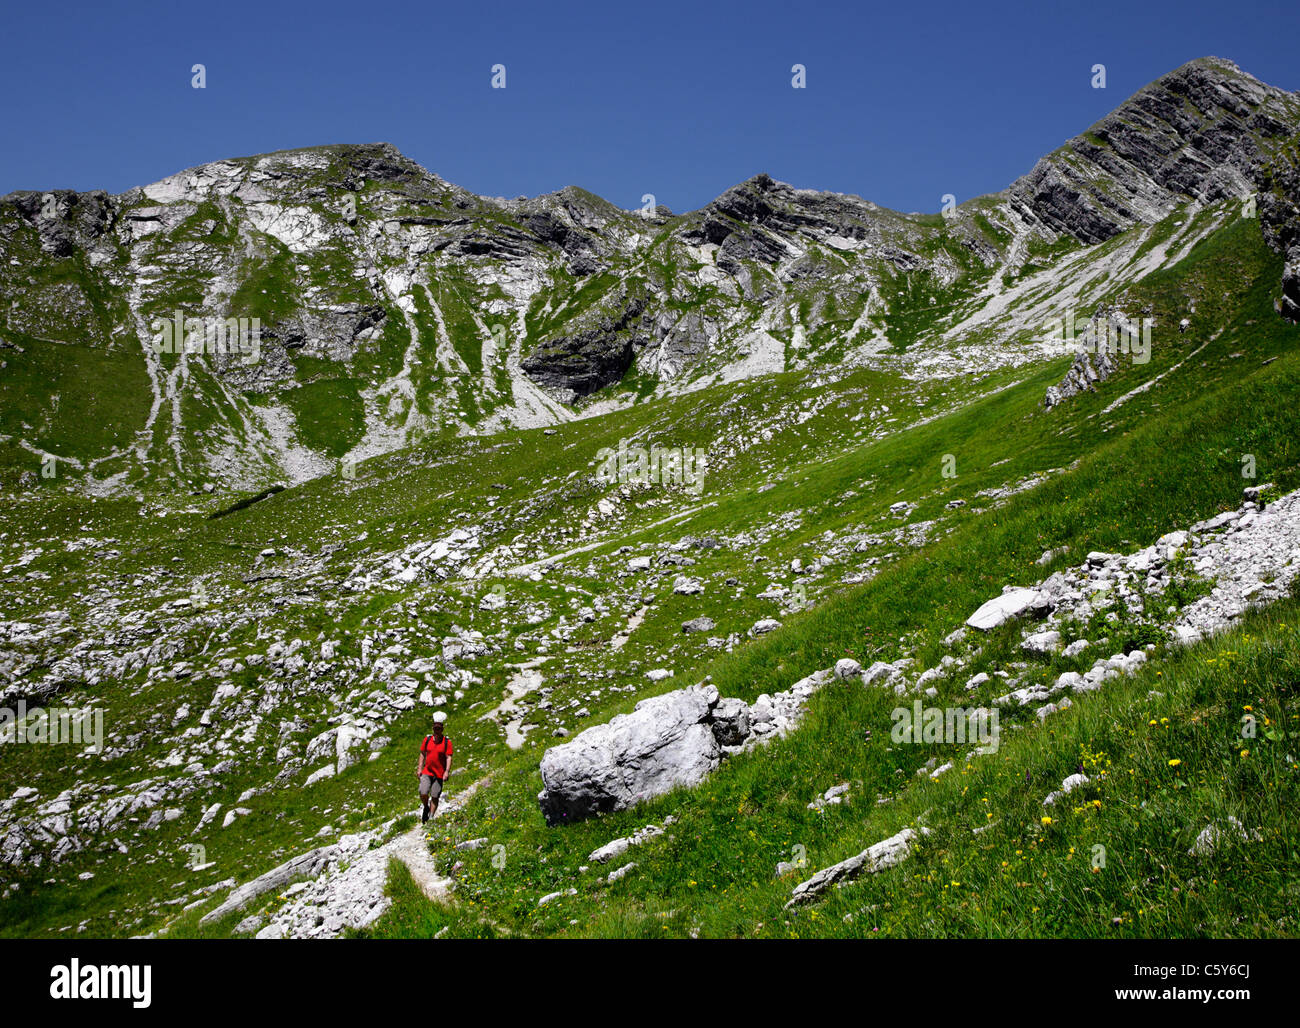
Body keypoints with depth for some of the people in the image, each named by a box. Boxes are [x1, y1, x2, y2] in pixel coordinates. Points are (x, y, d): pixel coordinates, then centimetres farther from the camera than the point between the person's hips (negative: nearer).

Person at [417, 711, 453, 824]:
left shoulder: (447, 742, -4)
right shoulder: (427, 739, 4)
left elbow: (449, 757, -8)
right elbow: (422, 754, 12)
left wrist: (447, 771, -19)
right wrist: (419, 768, 6)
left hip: (439, 774, -2)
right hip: (426, 772, 2)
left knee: (435, 797, 0)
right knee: (423, 793, -13)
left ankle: (430, 817, 11)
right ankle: (425, 806, 18)